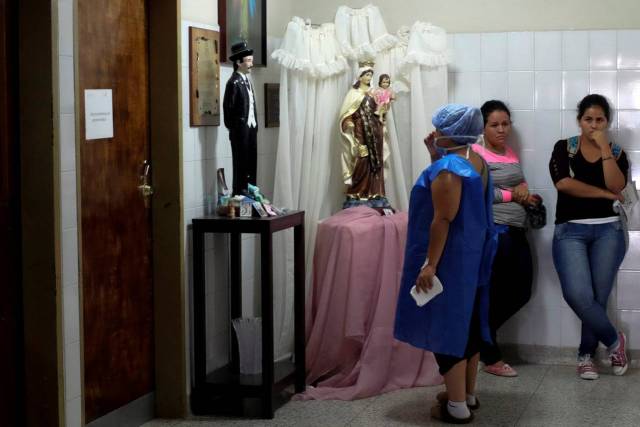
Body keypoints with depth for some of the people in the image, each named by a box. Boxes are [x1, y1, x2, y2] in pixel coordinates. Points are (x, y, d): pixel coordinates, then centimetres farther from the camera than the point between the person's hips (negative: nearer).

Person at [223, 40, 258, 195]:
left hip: (252, 127, 8)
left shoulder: (247, 80, 14)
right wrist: (232, 127, -7)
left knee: (252, 160, 9)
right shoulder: (234, 82, -12)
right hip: (240, 129, -8)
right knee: (241, 161, -2)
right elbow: (228, 107, -12)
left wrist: (255, 124, 10)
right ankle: (239, 192, 4)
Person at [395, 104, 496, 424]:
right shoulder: (476, 161, 7)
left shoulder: (447, 168, -21)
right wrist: (437, 157, 11)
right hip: (471, 256, 10)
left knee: (447, 325, -3)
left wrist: (430, 264, -22)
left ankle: (457, 406, 1)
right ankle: (468, 393, 27)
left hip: (450, 259, -10)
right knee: (466, 321, 16)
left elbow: (443, 219, -24)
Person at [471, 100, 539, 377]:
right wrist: (512, 195, -10)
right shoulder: (475, 154, -9)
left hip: (517, 232, 8)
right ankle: (490, 357, 13)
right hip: (493, 232, -8)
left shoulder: (512, 154, 16)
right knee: (494, 294, 0)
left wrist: (523, 189, -2)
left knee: (521, 292, 10)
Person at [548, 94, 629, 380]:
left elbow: (617, 186, -8)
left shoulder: (617, 153, 10)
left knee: (598, 297, -4)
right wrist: (604, 193, -6)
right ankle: (614, 340, 4)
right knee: (577, 295, -19)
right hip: (571, 231, -1)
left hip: (607, 231, 1)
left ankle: (586, 355, 16)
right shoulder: (564, 148, 6)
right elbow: (563, 182, -12)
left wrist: (604, 148, -11)